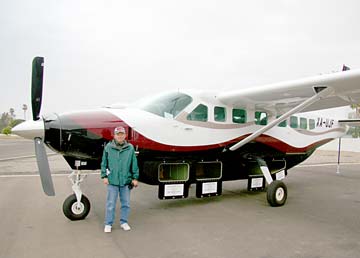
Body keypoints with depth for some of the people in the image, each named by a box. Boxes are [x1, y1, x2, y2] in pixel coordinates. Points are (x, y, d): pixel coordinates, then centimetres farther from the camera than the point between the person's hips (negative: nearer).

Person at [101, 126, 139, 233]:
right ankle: (108, 224, 22)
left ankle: (124, 222, 29)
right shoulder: (108, 147, -2)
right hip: (112, 181, -1)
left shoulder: (130, 148, -1)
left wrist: (135, 178, 4)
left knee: (126, 203, 13)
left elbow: (134, 164, 4)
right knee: (110, 204, 7)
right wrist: (104, 176, -1)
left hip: (126, 181, 2)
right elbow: (104, 163, 4)